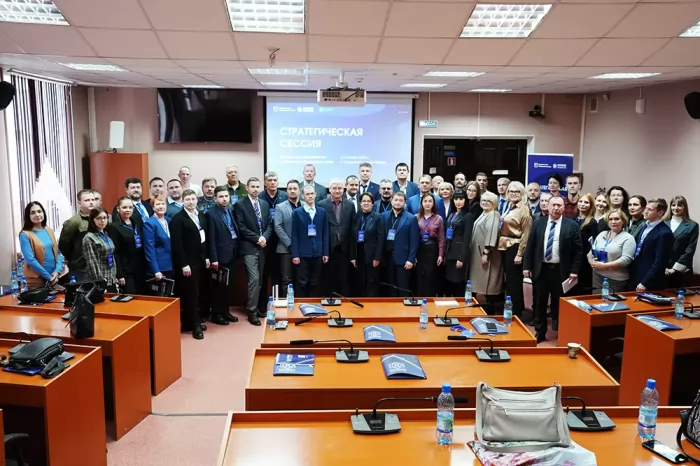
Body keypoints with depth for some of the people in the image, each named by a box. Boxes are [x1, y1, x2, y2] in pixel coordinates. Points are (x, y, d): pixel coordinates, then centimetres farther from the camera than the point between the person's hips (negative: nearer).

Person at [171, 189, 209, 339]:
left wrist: (206, 257, 11)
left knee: (195, 293, 10)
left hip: (200, 260, 6)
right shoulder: (178, 218, -10)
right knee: (191, 293, -1)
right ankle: (195, 325, 6)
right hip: (187, 262, -6)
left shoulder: (201, 216, 11)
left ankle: (191, 322, 18)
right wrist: (183, 264, -18)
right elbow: (177, 244, -15)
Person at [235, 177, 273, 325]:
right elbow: (241, 227, -11)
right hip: (249, 248, -5)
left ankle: (259, 308, 20)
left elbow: (269, 224, 10)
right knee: (254, 279, -11)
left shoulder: (265, 204, 13)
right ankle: (252, 312, -3)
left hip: (262, 247, 5)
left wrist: (264, 237, -8)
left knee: (260, 280, 10)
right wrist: (257, 238, -15)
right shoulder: (240, 205, -4)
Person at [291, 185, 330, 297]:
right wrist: (295, 254, -8)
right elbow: (294, 235, -2)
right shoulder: (297, 212, 2)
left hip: (317, 253, 2)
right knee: (302, 283, 1)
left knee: (313, 283, 9)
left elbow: (325, 234, 8)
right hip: (303, 254, -2)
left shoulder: (322, 212, 8)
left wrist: (325, 252, 3)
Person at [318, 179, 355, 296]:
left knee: (344, 279, 7)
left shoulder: (350, 205, 6)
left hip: (344, 248, 2)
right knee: (329, 278, 7)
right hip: (328, 247, -2)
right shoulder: (322, 205, -1)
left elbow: (353, 227, 5)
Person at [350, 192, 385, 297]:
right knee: (360, 283, 8)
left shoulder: (378, 217, -2)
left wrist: (377, 257, -14)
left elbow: (381, 238, -8)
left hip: (372, 256, -4)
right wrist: (352, 257, 3)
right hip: (359, 255, 4)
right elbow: (353, 238, 8)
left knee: (372, 283, 2)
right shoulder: (357, 217, 9)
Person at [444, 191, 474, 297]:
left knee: (458, 283, 0)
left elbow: (467, 238, -13)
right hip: (449, 251, 7)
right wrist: (443, 252, 6)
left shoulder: (468, 216, -8)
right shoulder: (451, 214, 13)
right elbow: (446, 234, 13)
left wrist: (461, 258, -18)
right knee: (447, 282, 10)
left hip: (459, 252, -7)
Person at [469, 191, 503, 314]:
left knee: (488, 283, -3)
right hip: (477, 252, 9)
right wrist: (482, 252, 16)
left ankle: (490, 312, 3)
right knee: (483, 282, 14)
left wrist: (486, 252, -25)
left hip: (486, 253, -9)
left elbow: (492, 234, -21)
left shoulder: (494, 215, -12)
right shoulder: (483, 214, 17)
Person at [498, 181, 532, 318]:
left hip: (515, 248, -8)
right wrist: (500, 244, 10)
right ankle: (510, 311, 27)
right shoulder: (510, 208, 12)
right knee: (508, 281, 16)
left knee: (514, 282, 0)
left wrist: (520, 254, -17)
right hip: (505, 247, 8)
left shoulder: (524, 209, -12)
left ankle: (516, 314, 11)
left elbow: (526, 234, -15)